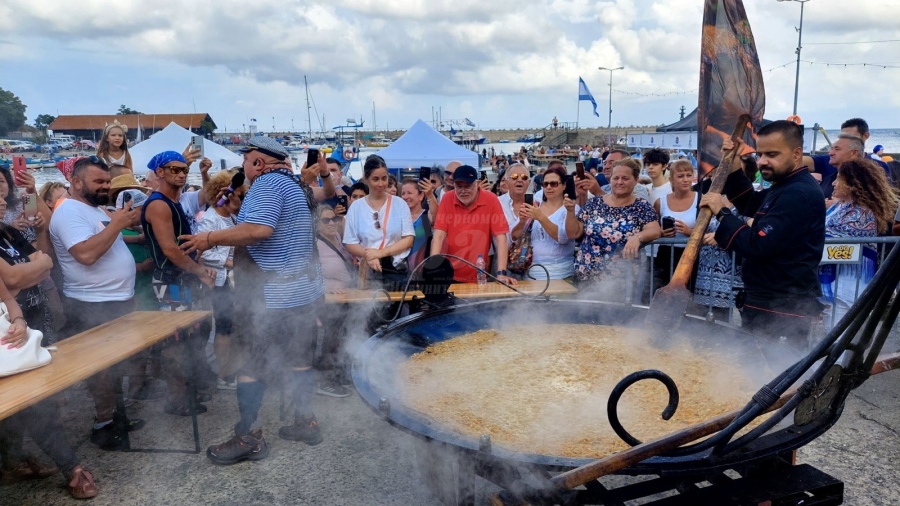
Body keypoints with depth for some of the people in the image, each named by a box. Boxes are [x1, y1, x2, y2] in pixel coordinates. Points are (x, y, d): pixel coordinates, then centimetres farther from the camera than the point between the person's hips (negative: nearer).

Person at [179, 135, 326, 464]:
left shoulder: (267, 183, -14)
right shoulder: (294, 185, 17)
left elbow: (259, 229, -29)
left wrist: (211, 238, -19)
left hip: (272, 297, -10)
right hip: (304, 291, 10)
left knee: (251, 366, 1)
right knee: (300, 359, 16)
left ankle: (248, 437, 8)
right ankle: (306, 422, 24)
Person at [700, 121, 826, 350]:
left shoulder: (799, 194, -22)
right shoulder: (787, 187, 12)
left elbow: (757, 245, -28)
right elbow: (749, 204, 24)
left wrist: (721, 213, -17)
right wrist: (733, 167, 10)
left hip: (781, 310, -11)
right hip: (771, 303, 11)